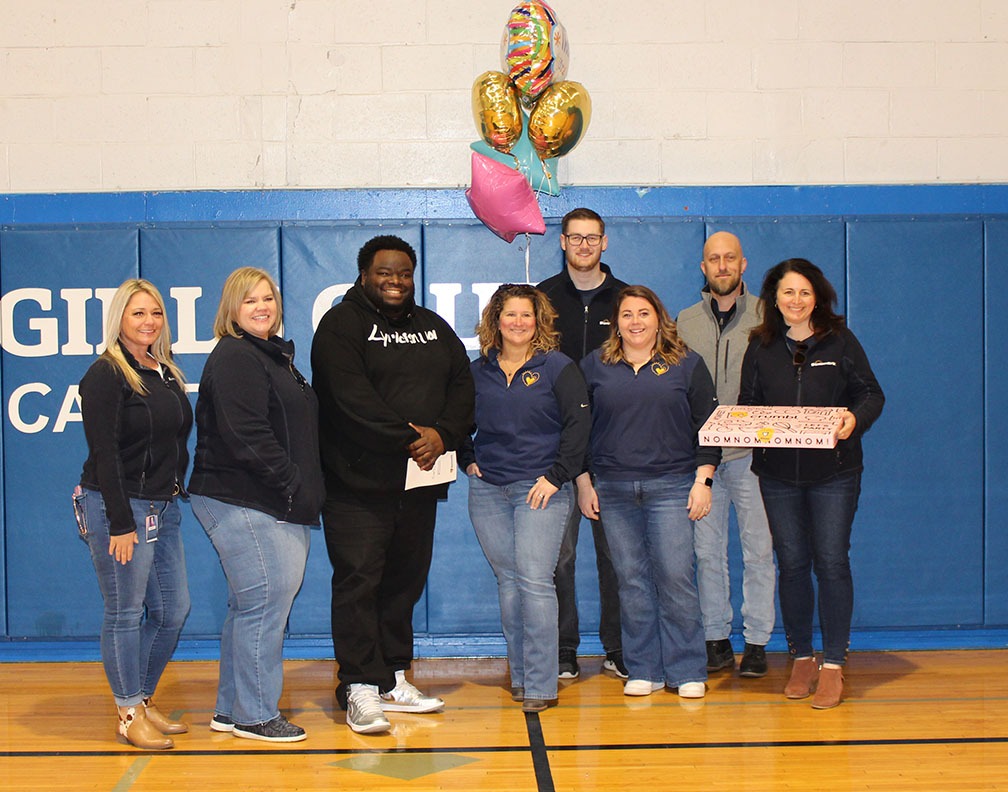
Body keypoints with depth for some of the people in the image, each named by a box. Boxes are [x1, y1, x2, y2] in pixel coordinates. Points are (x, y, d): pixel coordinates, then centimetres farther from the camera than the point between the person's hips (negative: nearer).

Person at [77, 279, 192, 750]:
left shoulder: (167, 373, 13)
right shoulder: (106, 375, -10)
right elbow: (104, 454, -15)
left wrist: (177, 493, 11)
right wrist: (121, 523, -17)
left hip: (164, 508, 8)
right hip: (120, 507, -8)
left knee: (173, 611, 9)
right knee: (125, 613, 0)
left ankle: (144, 701, 25)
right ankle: (129, 716, 12)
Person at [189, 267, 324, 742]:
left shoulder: (274, 354, 20)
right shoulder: (234, 358, -11)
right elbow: (246, 437, -20)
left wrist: (305, 491, 12)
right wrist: (293, 485, -17)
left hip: (277, 504, 10)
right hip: (243, 502, -10)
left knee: (249, 604, 14)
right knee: (266, 601, -7)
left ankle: (231, 710, 22)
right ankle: (254, 715, 2)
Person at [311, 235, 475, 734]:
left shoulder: (433, 328, 18)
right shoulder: (341, 325, -3)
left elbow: (463, 386, 10)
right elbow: (352, 400, -16)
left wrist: (443, 434, -9)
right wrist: (408, 439, -16)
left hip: (419, 482, 6)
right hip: (358, 483, -6)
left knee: (405, 581, 12)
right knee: (358, 582, -7)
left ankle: (394, 679, 22)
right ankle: (360, 689, -3)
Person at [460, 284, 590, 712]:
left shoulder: (558, 367, -1)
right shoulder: (478, 371, 11)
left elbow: (578, 423, -6)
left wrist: (556, 476, -11)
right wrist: (468, 461, 8)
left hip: (540, 489, -4)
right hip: (488, 490, 4)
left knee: (535, 581, -11)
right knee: (507, 582, 8)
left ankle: (541, 685, -8)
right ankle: (519, 674, 17)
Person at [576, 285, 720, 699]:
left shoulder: (687, 365, 6)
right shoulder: (594, 366, 10)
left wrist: (703, 481, -2)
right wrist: (584, 482, 5)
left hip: (671, 487, -2)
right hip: (613, 490, 2)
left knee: (675, 577, -5)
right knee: (631, 580, 4)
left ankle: (687, 671, 6)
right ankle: (643, 671, 13)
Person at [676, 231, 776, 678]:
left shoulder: (765, 316, 3)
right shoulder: (685, 321, 12)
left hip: (751, 452, -2)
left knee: (758, 549, 0)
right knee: (707, 550, 6)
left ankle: (757, 641, 9)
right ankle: (716, 640, 15)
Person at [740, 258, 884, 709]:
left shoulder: (840, 341, 1)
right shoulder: (760, 347, 8)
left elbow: (871, 393, 2)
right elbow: (747, 402, 11)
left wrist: (856, 418, -18)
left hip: (834, 472, -2)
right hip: (777, 474, 2)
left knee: (831, 562, -5)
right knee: (791, 564, 8)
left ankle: (833, 665, 3)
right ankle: (801, 658, 19)